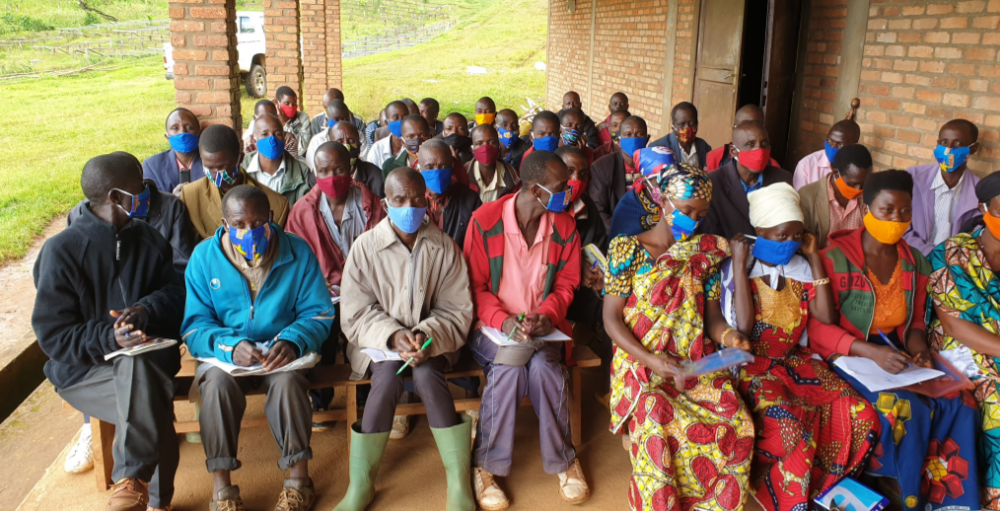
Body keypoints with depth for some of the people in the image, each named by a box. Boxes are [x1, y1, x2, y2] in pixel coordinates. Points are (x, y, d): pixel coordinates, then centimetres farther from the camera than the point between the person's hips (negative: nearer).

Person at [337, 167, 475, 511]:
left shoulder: (444, 248, -3)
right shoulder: (365, 247, -5)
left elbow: (458, 311, -4)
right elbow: (355, 315, -6)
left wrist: (428, 336, -22)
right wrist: (392, 336, -23)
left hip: (432, 340, 0)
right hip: (377, 340, 0)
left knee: (426, 375, -30)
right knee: (388, 378, -30)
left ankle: (459, 483, -19)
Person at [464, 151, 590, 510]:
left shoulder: (565, 226, -1)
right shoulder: (485, 220, -11)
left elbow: (566, 282, 6)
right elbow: (475, 285, -7)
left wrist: (547, 315, -14)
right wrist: (504, 321, -22)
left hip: (542, 326, 2)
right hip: (492, 325, -2)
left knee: (542, 367, -30)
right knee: (509, 367, -32)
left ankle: (563, 459, -4)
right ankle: (486, 465, -11)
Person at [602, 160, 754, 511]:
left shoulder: (706, 252, 12)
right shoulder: (627, 249, 0)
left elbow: (712, 316, 11)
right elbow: (611, 318, -4)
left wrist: (728, 336, -14)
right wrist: (652, 360, -18)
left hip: (697, 363, 3)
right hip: (640, 362, -3)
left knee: (737, 424, -23)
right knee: (656, 428, -32)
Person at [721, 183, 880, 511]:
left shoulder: (799, 267, 8)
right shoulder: (736, 268, -8)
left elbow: (827, 317, -3)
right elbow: (743, 328, -20)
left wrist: (815, 258, -1)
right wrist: (739, 266, -18)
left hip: (796, 361, 6)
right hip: (753, 366, -5)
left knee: (863, 419, -15)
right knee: (791, 430, -33)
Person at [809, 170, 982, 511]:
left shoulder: (915, 263, 9)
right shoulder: (836, 259, -11)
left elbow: (916, 320, 19)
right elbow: (816, 327, -14)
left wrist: (917, 346, -5)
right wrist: (871, 351, -26)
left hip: (897, 354, 6)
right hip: (850, 356, -6)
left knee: (959, 404, -16)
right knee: (907, 409, -28)